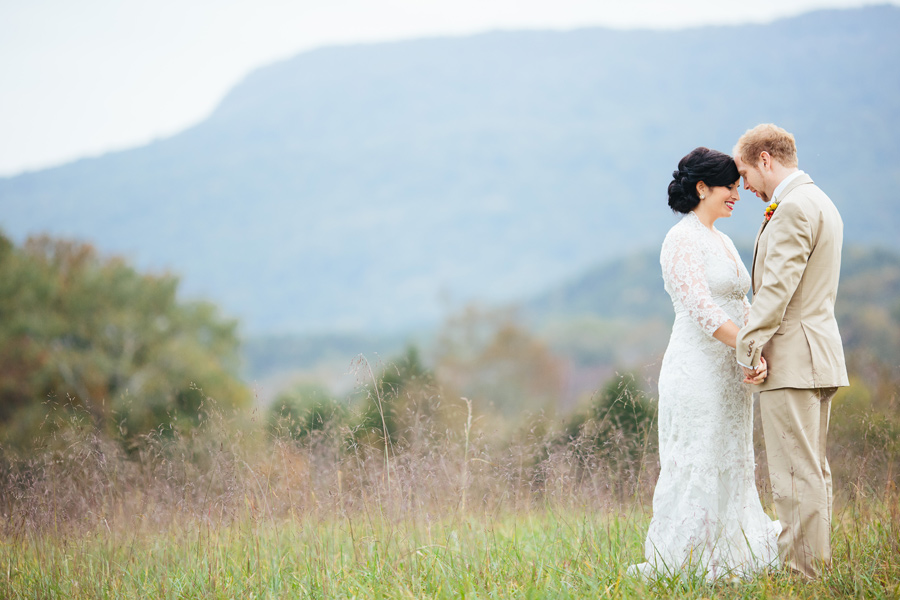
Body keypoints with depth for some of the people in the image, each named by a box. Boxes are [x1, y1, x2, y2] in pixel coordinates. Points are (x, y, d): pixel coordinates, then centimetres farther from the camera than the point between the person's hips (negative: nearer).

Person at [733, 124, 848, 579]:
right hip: (821, 356, 11)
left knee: (796, 474, -9)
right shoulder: (823, 204, 19)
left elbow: (778, 286, -19)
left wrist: (747, 346, -13)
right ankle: (817, 566, 17)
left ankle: (802, 573, -8)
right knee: (813, 469, 13)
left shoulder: (794, 208, -14)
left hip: (791, 358, -11)